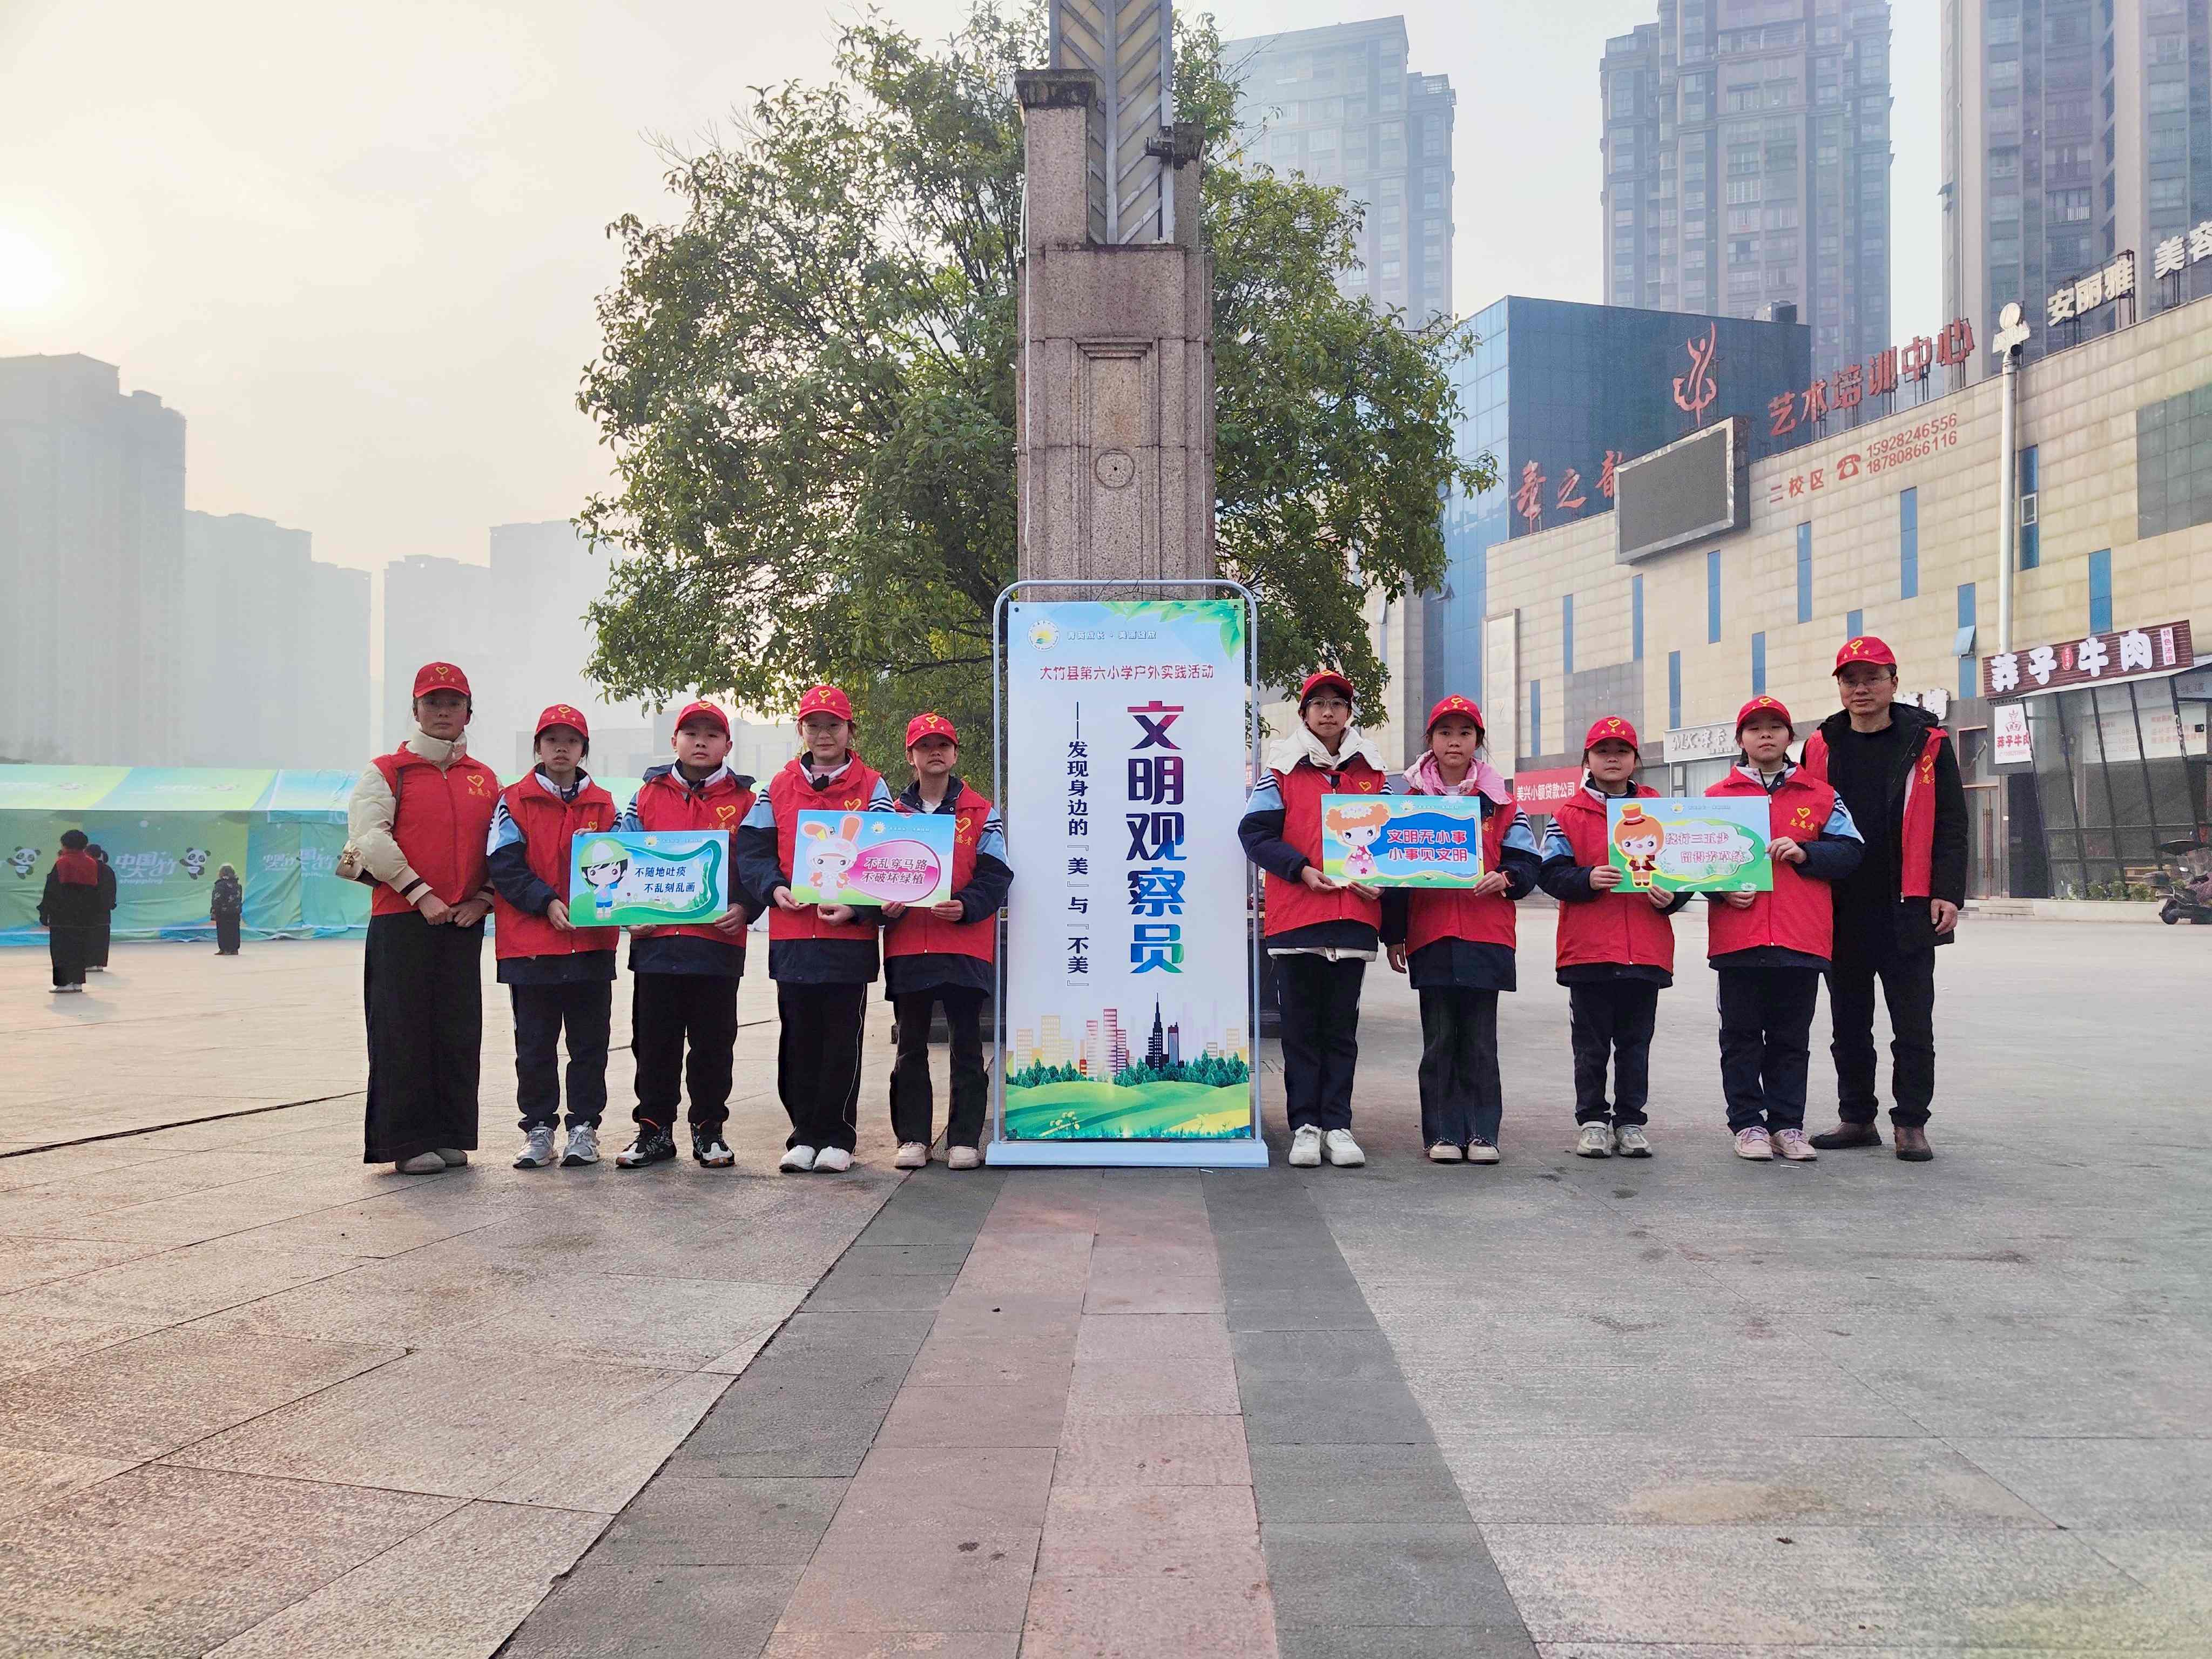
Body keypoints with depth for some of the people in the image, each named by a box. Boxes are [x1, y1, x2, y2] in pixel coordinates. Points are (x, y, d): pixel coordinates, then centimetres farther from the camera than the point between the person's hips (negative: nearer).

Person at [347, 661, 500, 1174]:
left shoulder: (485, 779, 15)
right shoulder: (387, 772, 2)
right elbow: (369, 839, -9)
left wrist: (483, 898, -2)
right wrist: (422, 896, -14)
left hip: (465, 921, 4)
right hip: (401, 919, -4)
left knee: (459, 1030, 5)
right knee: (403, 1031, -3)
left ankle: (451, 1136, 13)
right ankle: (407, 1141, 3)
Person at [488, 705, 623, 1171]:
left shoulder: (604, 805, 10)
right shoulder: (514, 801, 4)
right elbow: (504, 865, -5)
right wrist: (547, 902, -17)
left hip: (593, 942, 2)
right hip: (530, 944, -1)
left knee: (589, 1041, 5)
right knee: (534, 1044, 5)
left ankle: (584, 1128, 14)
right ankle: (539, 1128, 15)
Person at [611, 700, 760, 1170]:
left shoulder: (745, 801, 6)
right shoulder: (647, 797, 11)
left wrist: (743, 909, -12)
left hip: (718, 941, -2)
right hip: (654, 940, 2)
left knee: (713, 1042, 5)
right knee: (653, 1041, 6)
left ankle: (709, 1130, 16)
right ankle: (654, 1130, 16)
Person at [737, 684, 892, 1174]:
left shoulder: (872, 788, 5)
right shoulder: (779, 788, 11)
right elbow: (752, 848, 8)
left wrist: (857, 907, -15)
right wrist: (774, 888, -11)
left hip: (850, 932, -2)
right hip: (792, 933, 2)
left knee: (843, 1038, 1)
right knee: (799, 1038, 7)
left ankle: (837, 1137, 9)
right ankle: (804, 1134, 15)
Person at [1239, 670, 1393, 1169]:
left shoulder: (1373, 773, 13)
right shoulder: (1282, 771, 5)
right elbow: (1255, 832, -1)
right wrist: (1301, 869, -14)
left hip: (1354, 914, 2)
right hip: (1295, 916, -2)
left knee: (1342, 1027, 6)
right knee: (1300, 1027, 3)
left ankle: (1337, 1126, 12)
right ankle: (1305, 1127, 8)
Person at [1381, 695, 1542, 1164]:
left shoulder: (1499, 801, 8)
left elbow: (1526, 865, 9)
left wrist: (1505, 879, -14)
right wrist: (1394, 936, 5)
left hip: (1486, 935, 0)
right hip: (1430, 936, 0)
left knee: (1480, 1040, 2)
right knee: (1439, 1040, 3)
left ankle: (1482, 1132, 8)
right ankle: (1442, 1134, 8)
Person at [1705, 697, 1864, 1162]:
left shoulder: (1820, 795, 10)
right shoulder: (1717, 797, 8)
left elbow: (1850, 851, 4)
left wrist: (1804, 853, -12)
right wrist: (1723, 889, -8)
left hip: (1801, 938, 1)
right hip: (1738, 937, -1)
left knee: (1791, 1038, 7)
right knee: (1742, 1036, 4)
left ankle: (1787, 1124, 15)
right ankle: (1748, 1124, 11)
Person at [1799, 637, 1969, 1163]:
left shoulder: (1926, 743, 1)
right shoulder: (1822, 746, 8)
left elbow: (1950, 825, 0)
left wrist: (1948, 893, -9)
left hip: (1908, 911, -3)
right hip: (1840, 911, 3)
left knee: (1913, 1025, 1)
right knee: (1849, 1024, 11)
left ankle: (1910, 1124, 10)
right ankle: (1857, 1117, 21)